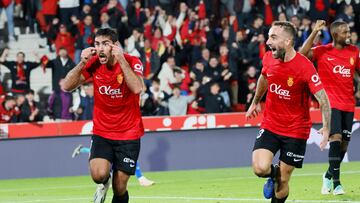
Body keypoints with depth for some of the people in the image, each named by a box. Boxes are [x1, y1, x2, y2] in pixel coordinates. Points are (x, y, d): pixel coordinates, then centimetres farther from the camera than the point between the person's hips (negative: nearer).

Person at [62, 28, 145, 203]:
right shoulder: (94, 64, -6)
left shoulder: (132, 63, -14)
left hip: (129, 134, -2)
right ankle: (104, 182, 14)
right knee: (98, 174, -23)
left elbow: (137, 88, -33)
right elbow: (67, 86, -11)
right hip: (101, 134, 2)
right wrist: (82, 63, -23)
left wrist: (121, 60, -34)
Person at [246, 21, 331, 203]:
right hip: (270, 125, 3)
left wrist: (326, 128, -32)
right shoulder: (268, 58, -5)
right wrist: (255, 102, 29)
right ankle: (273, 175, 19)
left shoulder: (304, 67, -21)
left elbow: (323, 99, -21)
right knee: (260, 168, -18)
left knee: (282, 182, 1)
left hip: (296, 131, -3)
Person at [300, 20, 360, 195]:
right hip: (331, 103, -5)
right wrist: (315, 32, -25)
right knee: (336, 137, -20)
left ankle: (328, 176, 29)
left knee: (344, 142, 7)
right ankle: (336, 183, -16)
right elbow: (303, 53, -22)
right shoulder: (322, 51, -5)